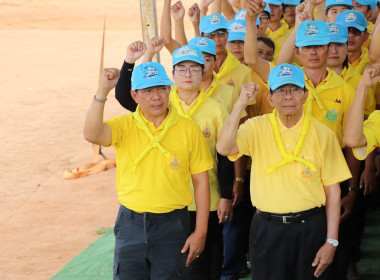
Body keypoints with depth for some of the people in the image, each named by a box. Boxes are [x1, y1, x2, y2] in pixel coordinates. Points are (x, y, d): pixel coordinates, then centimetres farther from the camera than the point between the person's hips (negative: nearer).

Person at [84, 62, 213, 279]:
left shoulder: (189, 129, -1)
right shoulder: (124, 126, 0)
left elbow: (201, 182, 2)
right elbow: (92, 135, -20)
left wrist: (200, 232, -2)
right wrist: (102, 91, -27)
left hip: (172, 226, -1)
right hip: (131, 223, 1)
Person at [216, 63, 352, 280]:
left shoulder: (323, 134, -1)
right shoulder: (258, 128, 0)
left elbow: (333, 192, 1)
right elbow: (224, 148, -19)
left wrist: (331, 241, -3)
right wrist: (241, 104, -24)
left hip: (310, 228, 0)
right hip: (267, 228, 0)